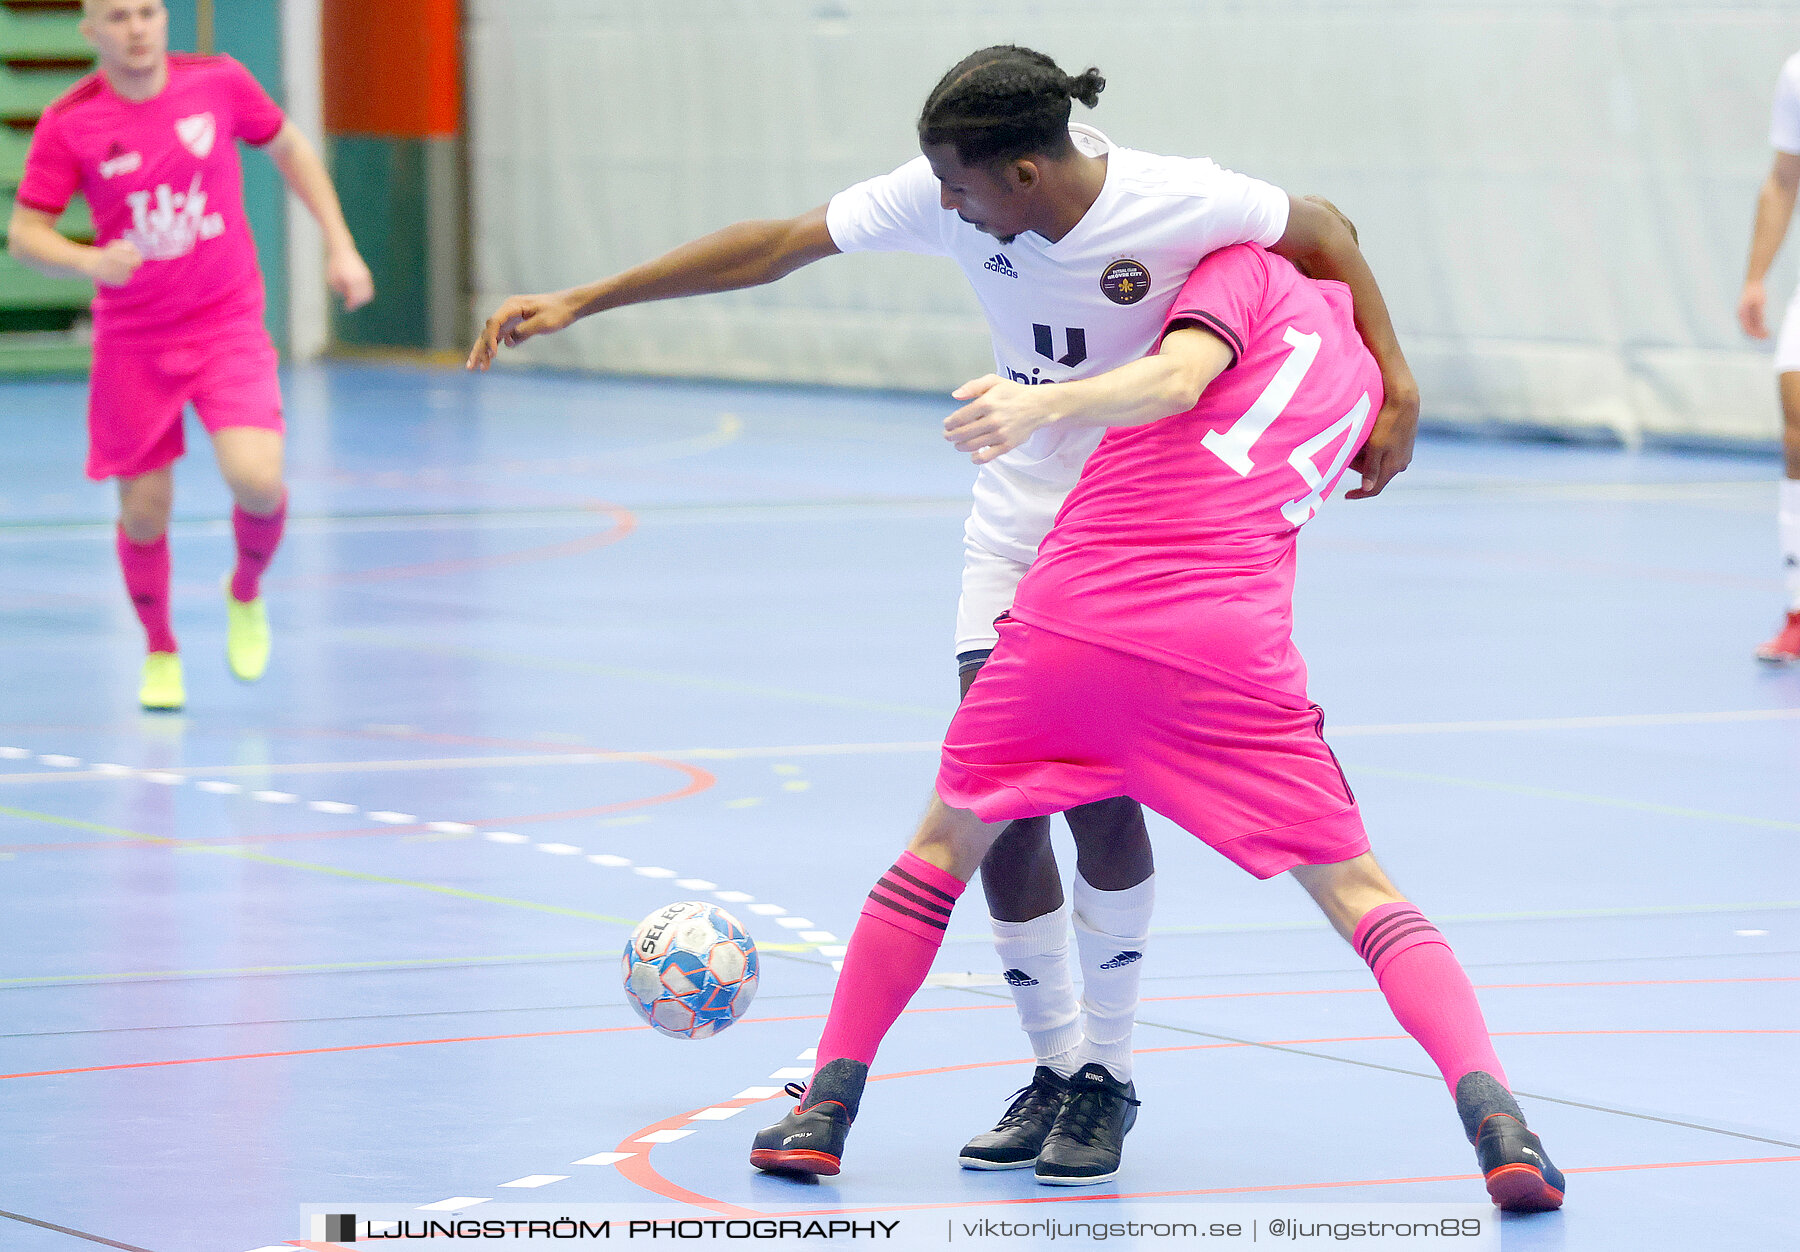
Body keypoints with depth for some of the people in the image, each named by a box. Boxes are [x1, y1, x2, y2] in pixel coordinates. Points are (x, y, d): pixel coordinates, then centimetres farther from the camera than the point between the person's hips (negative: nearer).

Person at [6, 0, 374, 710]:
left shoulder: (218, 83, -6)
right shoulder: (68, 124, -9)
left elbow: (290, 150, 11)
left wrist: (340, 245, 8)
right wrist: (88, 261, -26)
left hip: (227, 326, 0)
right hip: (133, 343, 0)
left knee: (256, 479, -19)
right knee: (144, 511, 3)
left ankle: (246, 592, 14)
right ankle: (161, 654, 30)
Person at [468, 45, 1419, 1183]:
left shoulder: (1175, 203, -24)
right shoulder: (946, 196, -15)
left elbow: (1324, 236, -8)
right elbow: (775, 247, -9)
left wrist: (1396, 385, -14)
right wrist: (582, 301, -8)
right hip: (1017, 529, 4)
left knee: (1098, 793, -12)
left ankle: (1109, 1075, 6)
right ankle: (1055, 1068, 12)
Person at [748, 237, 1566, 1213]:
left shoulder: (1250, 267, 11)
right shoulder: (1365, 377, 25)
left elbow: (1178, 377, -10)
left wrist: (1042, 405, -20)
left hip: (1072, 614, -2)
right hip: (1231, 649, 2)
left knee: (945, 844, 19)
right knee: (1359, 893, 8)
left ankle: (825, 1108, 20)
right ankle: (1490, 1113, -14)